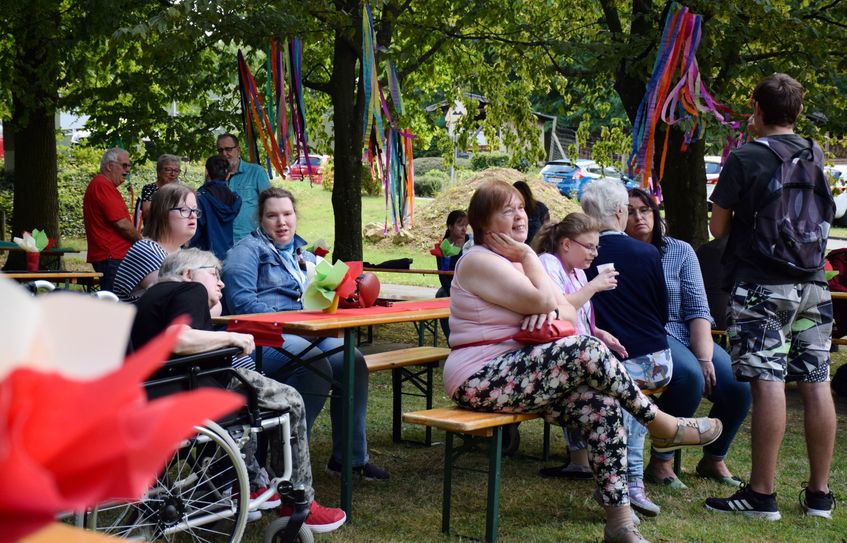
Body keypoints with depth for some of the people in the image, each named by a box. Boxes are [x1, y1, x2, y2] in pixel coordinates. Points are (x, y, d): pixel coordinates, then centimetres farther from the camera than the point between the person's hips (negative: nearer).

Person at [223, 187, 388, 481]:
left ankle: (350, 456, -11)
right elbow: (242, 301, -10)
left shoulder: (305, 257, 28)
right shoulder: (248, 250, 6)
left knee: (352, 360, -21)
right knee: (316, 365, -33)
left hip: (307, 334, 6)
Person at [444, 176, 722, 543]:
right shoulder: (479, 261, -10)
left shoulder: (514, 261, 18)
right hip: (480, 382, -9)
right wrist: (529, 257, -3)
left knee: (602, 406, -13)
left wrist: (551, 313, -12)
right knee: (585, 351, -26)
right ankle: (662, 426, -9)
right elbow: (543, 300, -17)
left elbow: (569, 314, 11)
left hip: (511, 375, 9)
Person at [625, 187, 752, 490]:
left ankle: (713, 460, 8)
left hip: (687, 335, 4)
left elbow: (698, 310, 4)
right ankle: (660, 463, -19)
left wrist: (705, 357, -11)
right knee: (689, 375, -35)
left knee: (740, 385, -18)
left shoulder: (680, 251, 10)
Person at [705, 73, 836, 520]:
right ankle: (819, 493, 13)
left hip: (760, 286, -6)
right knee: (816, 384, 6)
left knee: (768, 384, -8)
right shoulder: (815, 156, 10)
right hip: (811, 285, 6)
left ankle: (762, 495, -6)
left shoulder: (744, 159, -7)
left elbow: (718, 227, -5)